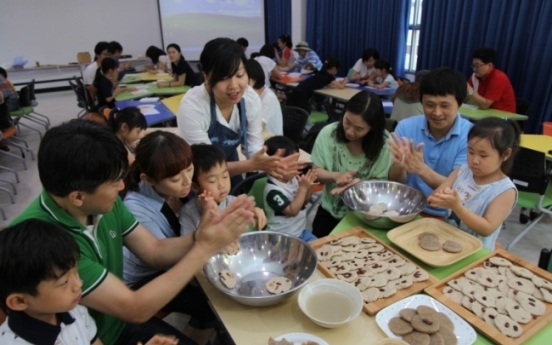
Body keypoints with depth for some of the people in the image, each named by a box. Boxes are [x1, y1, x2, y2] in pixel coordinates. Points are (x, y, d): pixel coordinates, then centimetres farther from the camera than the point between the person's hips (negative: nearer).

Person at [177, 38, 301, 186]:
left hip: (229, 164, 4)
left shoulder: (252, 99, -20)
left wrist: (271, 163, -36)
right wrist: (251, 165, -42)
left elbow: (253, 149, -14)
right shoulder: (192, 107, -33)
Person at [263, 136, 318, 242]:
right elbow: (292, 211, -23)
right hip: (283, 236, -8)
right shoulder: (273, 190, -24)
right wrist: (303, 188, -24)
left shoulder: (292, 179, -2)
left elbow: (304, 202, 10)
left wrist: (308, 187, -9)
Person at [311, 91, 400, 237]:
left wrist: (359, 183, -34)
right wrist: (335, 176, -28)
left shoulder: (384, 143, -18)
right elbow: (316, 172, -7)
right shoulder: (328, 133, -14)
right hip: (329, 211, 2)